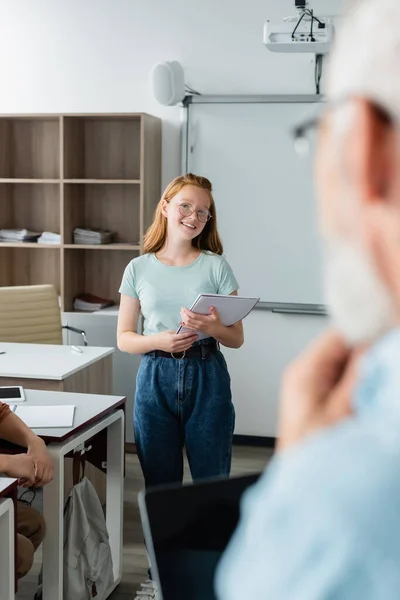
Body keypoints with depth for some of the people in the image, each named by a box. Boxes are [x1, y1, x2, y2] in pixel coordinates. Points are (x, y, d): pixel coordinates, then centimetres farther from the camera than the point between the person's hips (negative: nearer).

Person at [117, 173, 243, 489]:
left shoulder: (216, 266, 0)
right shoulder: (138, 269, 2)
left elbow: (237, 338, 1)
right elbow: (124, 338, 4)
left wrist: (212, 328, -20)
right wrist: (158, 341, -16)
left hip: (206, 376, -1)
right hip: (156, 378, 1)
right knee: (159, 484, 11)